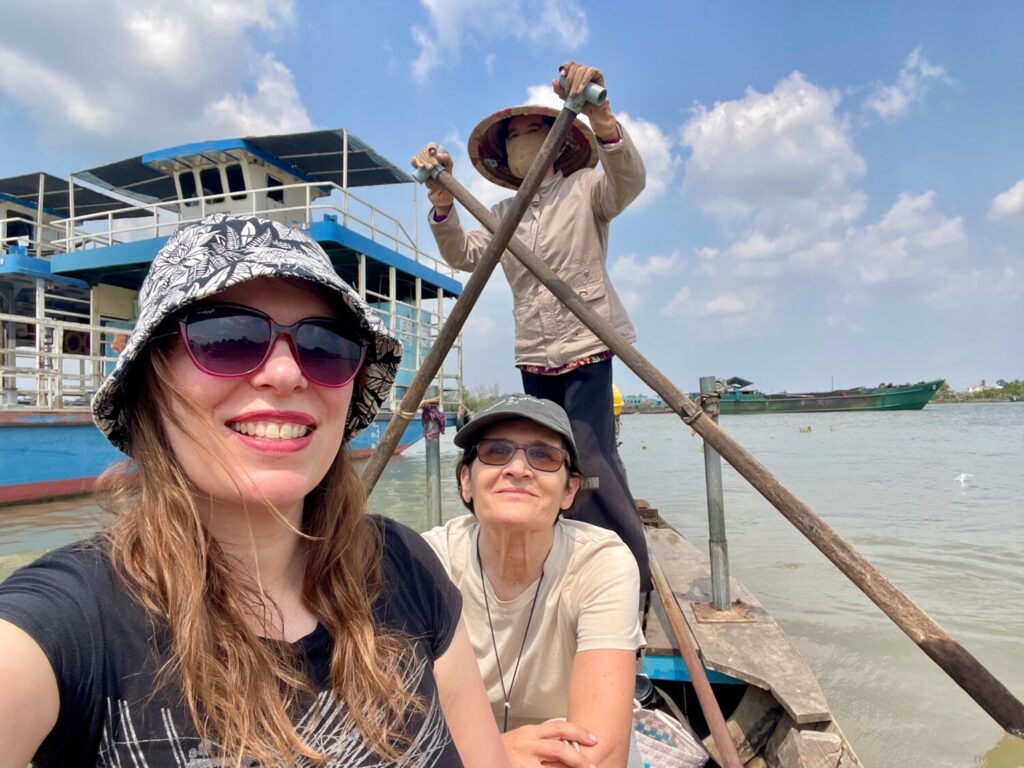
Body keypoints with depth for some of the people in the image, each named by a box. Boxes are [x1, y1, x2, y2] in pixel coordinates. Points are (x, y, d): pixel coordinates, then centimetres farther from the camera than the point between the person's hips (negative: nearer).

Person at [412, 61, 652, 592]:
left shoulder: (585, 190, 2)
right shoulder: (502, 213, 15)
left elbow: (629, 181, -20)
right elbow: (464, 255, -1)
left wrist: (601, 118, -38)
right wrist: (442, 201, -18)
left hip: (588, 347, -5)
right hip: (534, 355, 5)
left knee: (589, 457, -18)